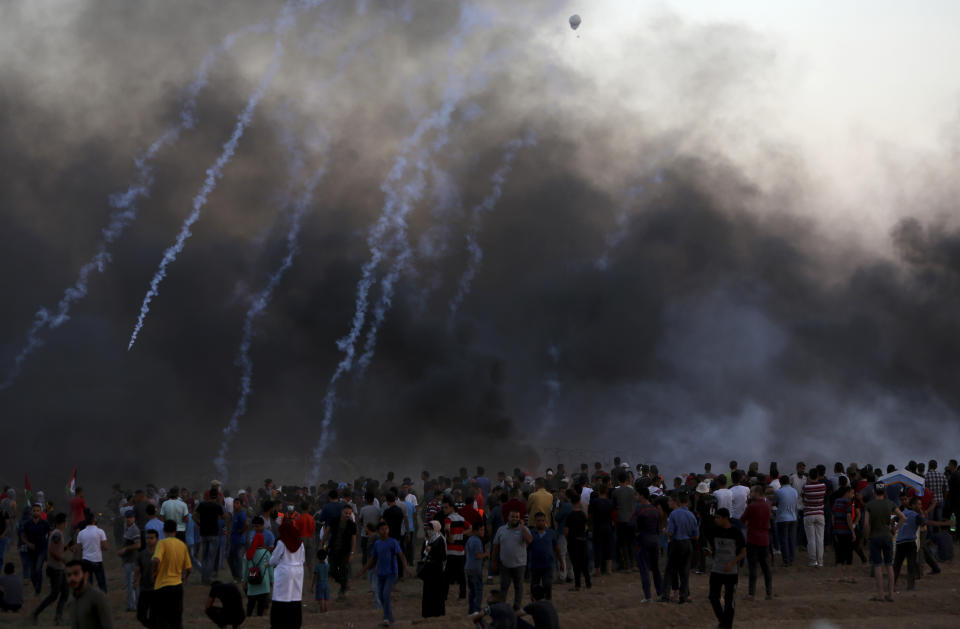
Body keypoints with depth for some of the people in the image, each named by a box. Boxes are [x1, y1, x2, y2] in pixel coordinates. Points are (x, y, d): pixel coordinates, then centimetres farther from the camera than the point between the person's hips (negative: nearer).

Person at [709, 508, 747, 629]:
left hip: (731, 572, -4)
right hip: (716, 571, 4)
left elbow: (743, 552, -7)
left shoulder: (736, 534, -10)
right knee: (713, 598, 1)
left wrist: (732, 563, -18)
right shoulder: (716, 532, 3)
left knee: (729, 601, 0)